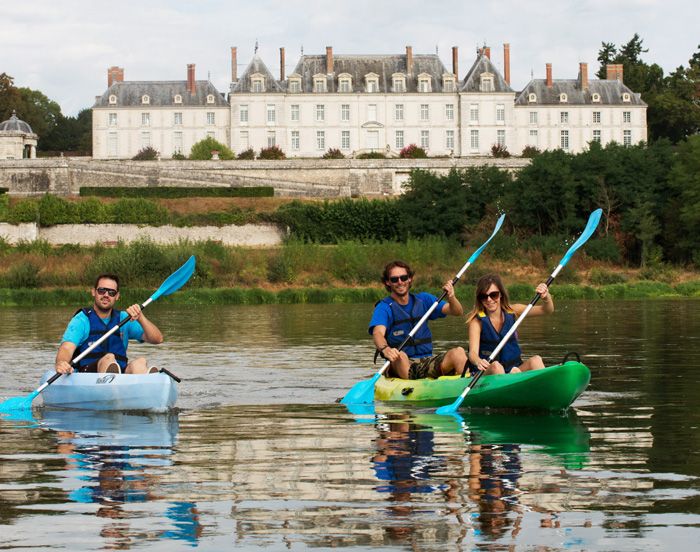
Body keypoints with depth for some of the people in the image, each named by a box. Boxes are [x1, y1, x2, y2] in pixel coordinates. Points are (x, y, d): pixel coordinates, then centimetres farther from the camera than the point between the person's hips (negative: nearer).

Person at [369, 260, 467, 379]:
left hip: (427, 361, 4)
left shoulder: (423, 300, 12)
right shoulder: (384, 307, -1)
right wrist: (385, 349, -44)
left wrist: (451, 298, -18)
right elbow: (378, 333, -20)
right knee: (400, 356, -38)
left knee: (458, 352, -24)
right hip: (402, 366, -4)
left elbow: (458, 312, 6)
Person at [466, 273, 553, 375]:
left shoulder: (512, 311, 2)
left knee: (536, 360, -25)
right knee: (495, 366, -35)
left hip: (513, 367, 3)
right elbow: (472, 352, -21)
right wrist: (478, 362, -45)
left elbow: (547, 310, -3)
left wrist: (546, 297, -27)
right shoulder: (477, 321, -8)